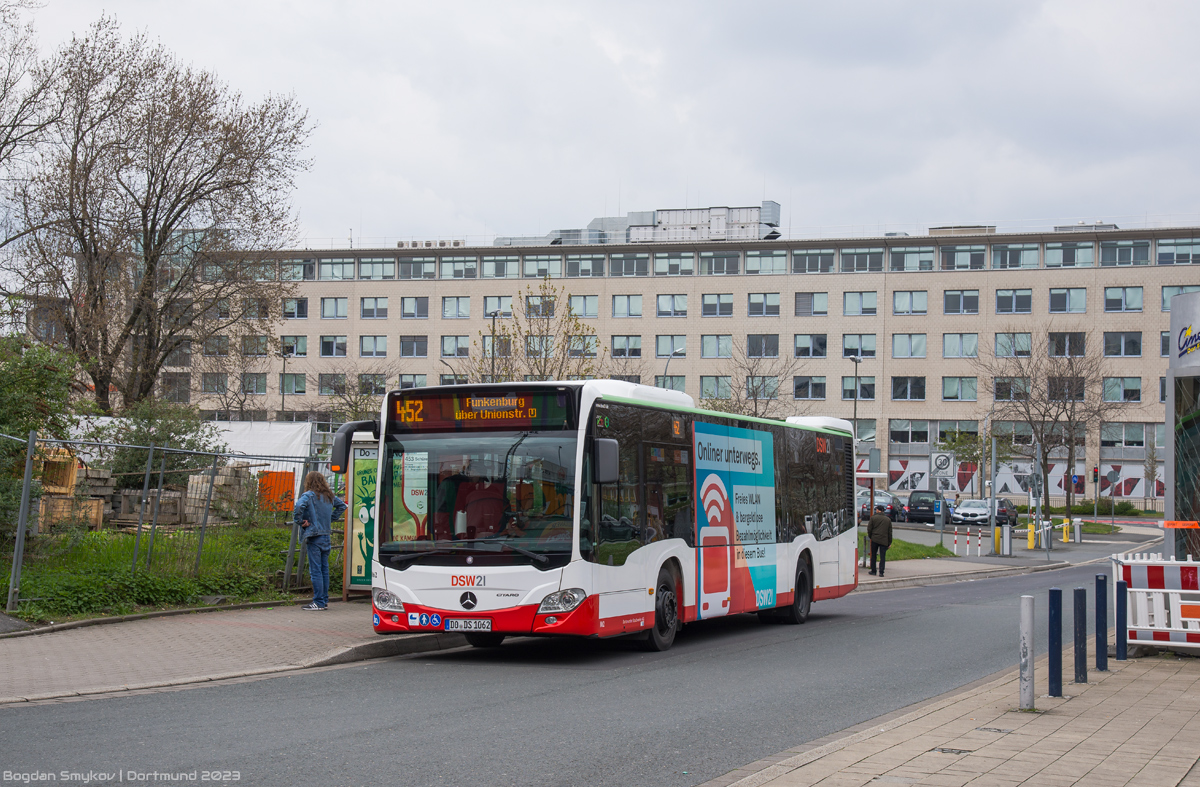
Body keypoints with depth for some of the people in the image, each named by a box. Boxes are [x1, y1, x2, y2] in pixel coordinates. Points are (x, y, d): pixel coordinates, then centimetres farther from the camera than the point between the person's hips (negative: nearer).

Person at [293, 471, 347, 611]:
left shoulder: (309, 496, -11)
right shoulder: (330, 496, 9)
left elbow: (299, 506, -29)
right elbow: (342, 506, 24)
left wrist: (299, 521, -15)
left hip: (313, 537, -7)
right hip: (326, 535, 7)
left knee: (315, 570, -4)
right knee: (325, 569, 13)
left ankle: (318, 602, -3)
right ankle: (325, 600, 18)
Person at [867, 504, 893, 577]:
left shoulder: (873, 518, -1)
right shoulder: (888, 519, 7)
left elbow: (869, 529, -1)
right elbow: (890, 532, 9)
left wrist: (870, 537, 16)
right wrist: (889, 542, 14)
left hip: (875, 539, -1)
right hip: (884, 540, 1)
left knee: (873, 556, 10)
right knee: (882, 557, 2)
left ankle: (873, 571, 14)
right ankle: (881, 572, -4)